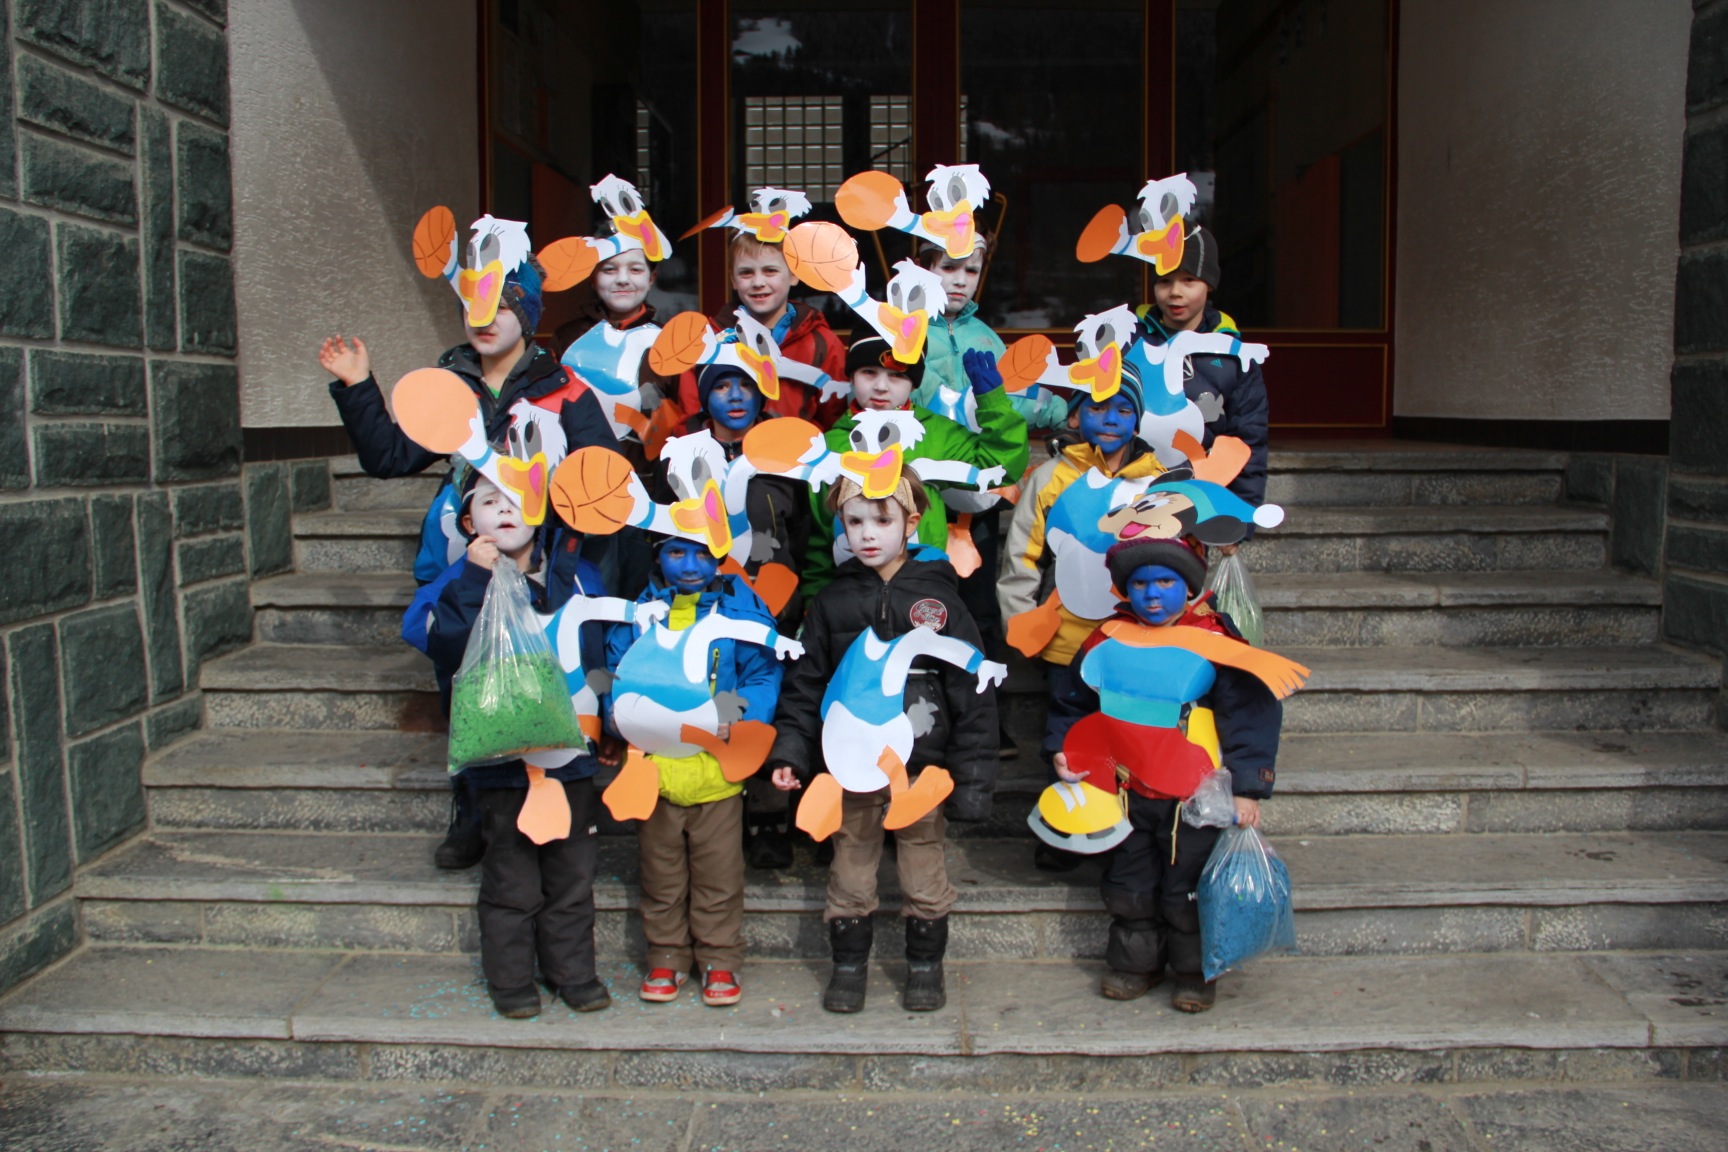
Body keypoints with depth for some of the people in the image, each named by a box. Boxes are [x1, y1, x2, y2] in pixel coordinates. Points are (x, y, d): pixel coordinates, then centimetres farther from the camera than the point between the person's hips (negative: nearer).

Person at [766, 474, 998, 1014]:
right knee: (849, 874, 12)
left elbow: (973, 690, -3)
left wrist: (972, 771, -6)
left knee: (924, 875, 10)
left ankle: (925, 964, 30)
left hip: (922, 767, -2)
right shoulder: (831, 602, 3)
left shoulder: (938, 597, -4)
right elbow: (805, 684, 8)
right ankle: (849, 964, 30)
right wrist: (790, 751, -2)